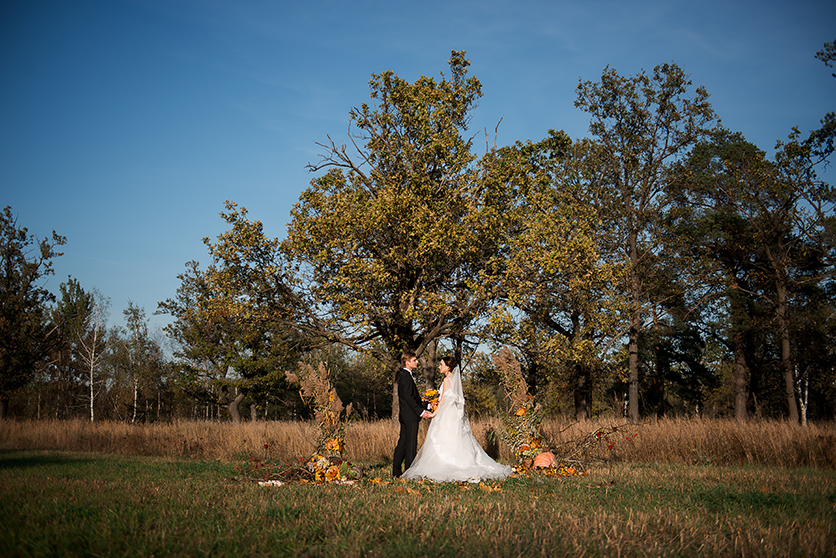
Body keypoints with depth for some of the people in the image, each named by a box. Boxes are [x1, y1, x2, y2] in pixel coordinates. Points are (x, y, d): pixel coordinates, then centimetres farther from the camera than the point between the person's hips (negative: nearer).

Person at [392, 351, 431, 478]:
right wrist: (421, 412, -17)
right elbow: (409, 397, -20)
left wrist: (423, 409, 14)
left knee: (402, 443, 12)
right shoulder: (406, 376, -14)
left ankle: (396, 471, 16)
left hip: (405, 416, 10)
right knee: (411, 444, -6)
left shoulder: (405, 376, 18)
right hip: (410, 416, -10)